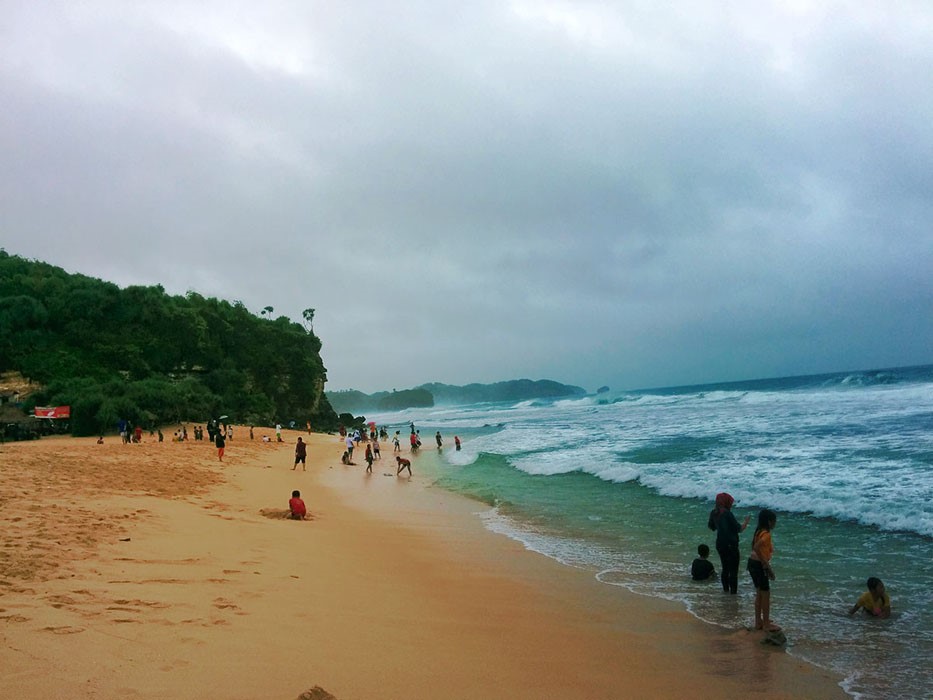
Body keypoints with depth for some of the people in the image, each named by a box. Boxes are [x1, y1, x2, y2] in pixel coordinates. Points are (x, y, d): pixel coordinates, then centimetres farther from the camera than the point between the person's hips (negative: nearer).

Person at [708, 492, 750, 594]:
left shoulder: (714, 513, 2)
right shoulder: (727, 514, -20)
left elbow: (711, 526, 16)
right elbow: (739, 529, -17)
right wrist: (746, 521, -1)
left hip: (720, 544, 7)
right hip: (731, 545, -7)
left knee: (725, 568, 19)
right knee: (733, 570, 3)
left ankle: (725, 589, 27)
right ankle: (733, 591, 7)